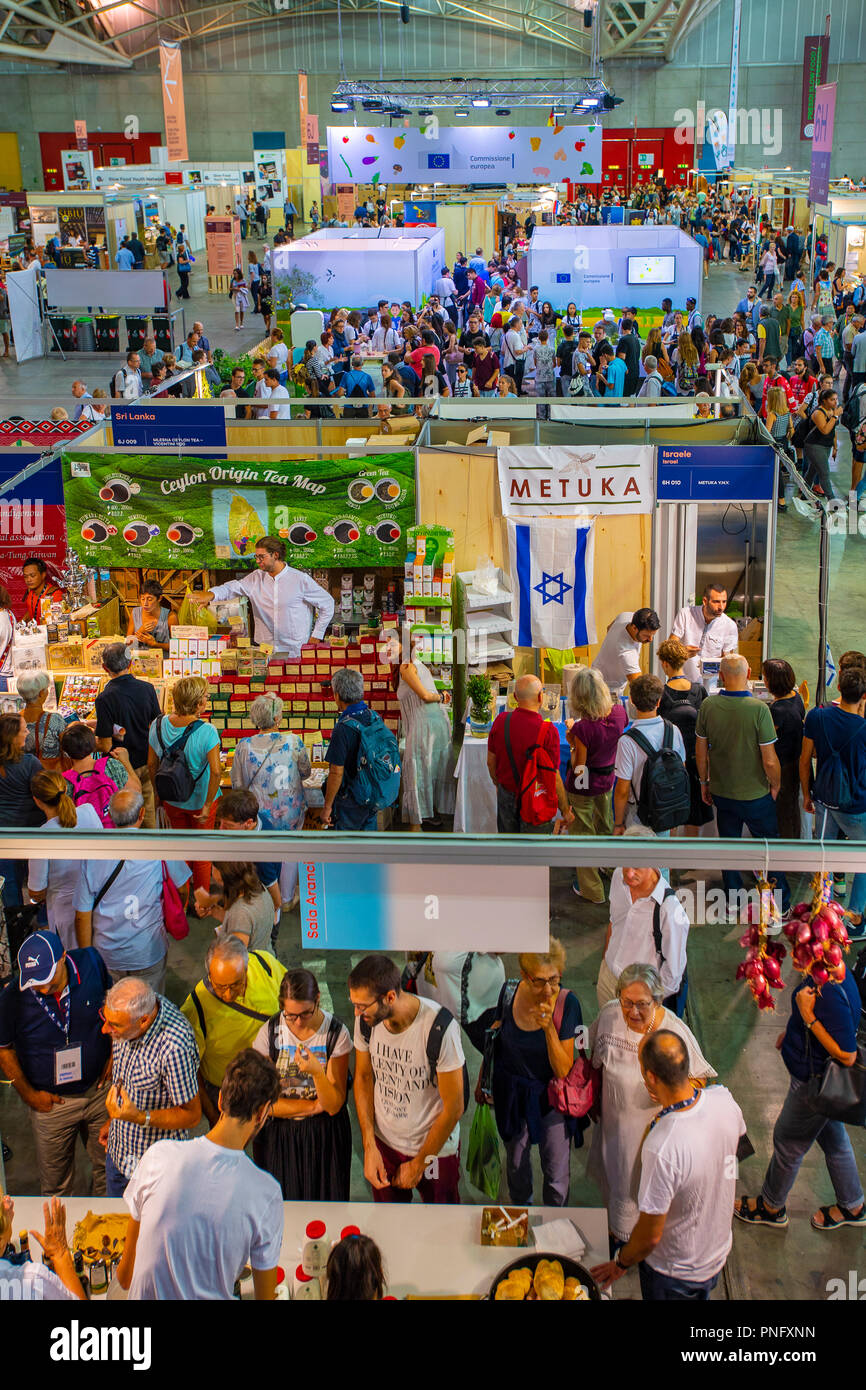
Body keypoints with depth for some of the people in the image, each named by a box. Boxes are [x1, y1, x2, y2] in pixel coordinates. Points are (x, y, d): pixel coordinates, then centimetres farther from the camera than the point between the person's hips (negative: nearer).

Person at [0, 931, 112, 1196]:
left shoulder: (91, 964, -20)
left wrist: (115, 1053, -2)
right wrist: (28, 1094, -6)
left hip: (100, 1089, 2)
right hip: (51, 1102, -2)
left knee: (107, 1165, 22)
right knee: (55, 1183, 17)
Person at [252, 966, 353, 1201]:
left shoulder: (336, 1033, -13)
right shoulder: (270, 1032, -11)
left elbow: (334, 1106, -13)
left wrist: (317, 1073, -31)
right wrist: (314, 1105, -11)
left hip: (325, 1137, 0)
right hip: (278, 1136, 0)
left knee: (324, 1196, 11)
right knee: (282, 1199, 11)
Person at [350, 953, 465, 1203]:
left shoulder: (439, 1027, -29)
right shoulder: (366, 1021, -15)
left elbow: (454, 1107, -20)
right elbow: (363, 1077, 2)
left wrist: (419, 1164, -10)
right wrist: (369, 1147, -4)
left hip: (435, 1147, -4)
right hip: (383, 1144, 4)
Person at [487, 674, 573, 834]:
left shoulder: (501, 720, -11)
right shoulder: (548, 731, -25)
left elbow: (491, 762, 1)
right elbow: (554, 777, -20)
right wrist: (565, 810, -6)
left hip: (506, 796, 4)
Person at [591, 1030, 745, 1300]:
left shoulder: (662, 1148, -41)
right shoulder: (723, 1099, -22)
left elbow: (650, 1236, -27)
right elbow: (738, 1133, 6)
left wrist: (621, 1263, -7)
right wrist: (672, 1103, 6)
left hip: (674, 1273, -5)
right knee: (700, 1297, 32)